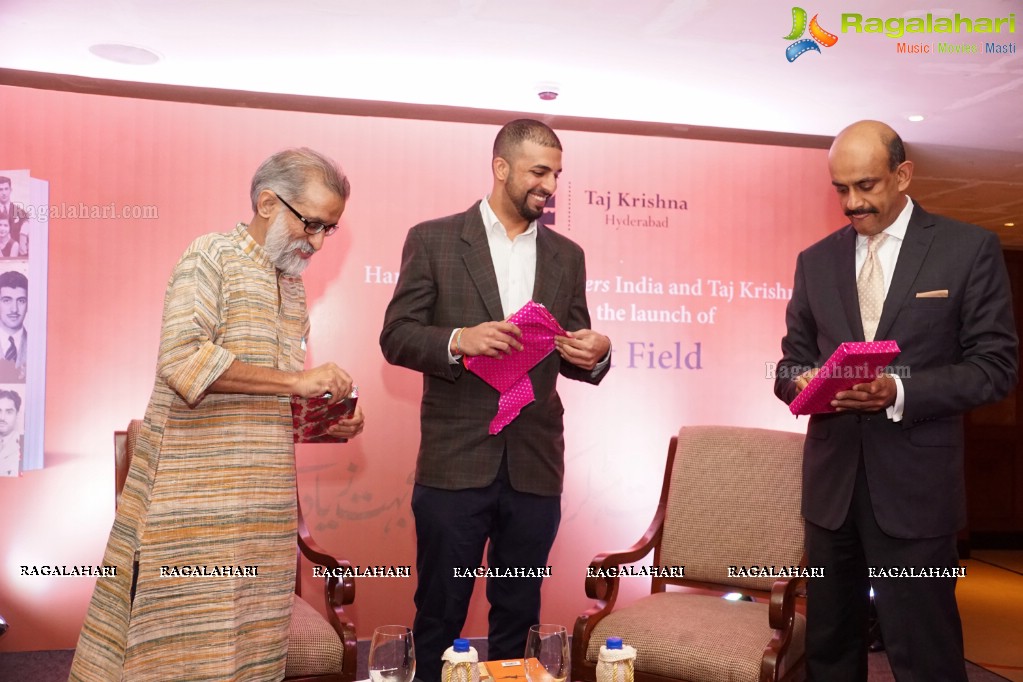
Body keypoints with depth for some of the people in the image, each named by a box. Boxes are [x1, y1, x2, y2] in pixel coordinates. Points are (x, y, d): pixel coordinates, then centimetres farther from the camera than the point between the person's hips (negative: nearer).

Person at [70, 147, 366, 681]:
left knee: (250, 638, 9)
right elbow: (182, 361, -20)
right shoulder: (211, 257, -5)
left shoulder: (292, 284, 16)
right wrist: (296, 380, -20)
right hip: (195, 492, -6)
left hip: (263, 497, 7)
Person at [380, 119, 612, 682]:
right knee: (440, 615, 10)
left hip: (536, 467, 3)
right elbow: (396, 337, -3)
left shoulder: (566, 256, 10)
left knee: (518, 618, 15)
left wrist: (594, 354, -11)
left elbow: (573, 360, 12)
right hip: (455, 464, -3)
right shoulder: (433, 240, 0)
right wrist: (458, 340, -21)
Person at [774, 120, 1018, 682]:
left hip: (915, 482, -3)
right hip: (831, 478, 4)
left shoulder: (970, 248, -1)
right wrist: (800, 382, -11)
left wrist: (899, 391, -20)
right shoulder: (816, 260, 10)